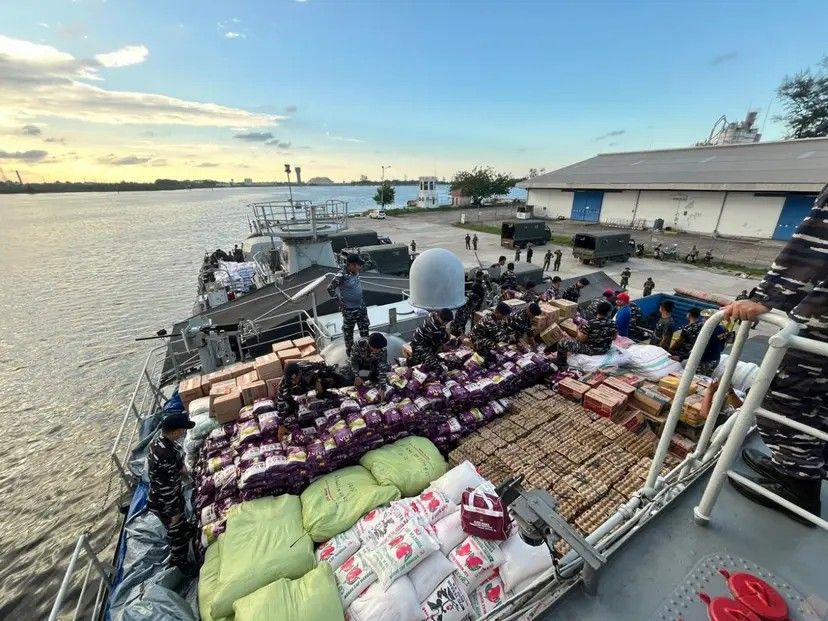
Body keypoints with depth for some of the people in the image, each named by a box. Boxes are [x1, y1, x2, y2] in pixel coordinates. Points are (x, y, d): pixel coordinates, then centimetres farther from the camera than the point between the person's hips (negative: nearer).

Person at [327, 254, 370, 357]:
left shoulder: (355, 272, -5)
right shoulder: (341, 276, -27)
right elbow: (330, 289, -19)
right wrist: (340, 301, -13)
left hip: (361, 306, 7)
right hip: (349, 309, -7)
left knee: (365, 327, 19)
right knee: (348, 330, 13)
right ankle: (349, 349, 33)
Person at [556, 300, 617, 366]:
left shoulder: (590, 323, -28)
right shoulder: (613, 324, -11)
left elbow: (582, 339, -19)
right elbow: (614, 338, 6)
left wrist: (579, 330, -1)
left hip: (590, 350, -7)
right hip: (605, 350, 7)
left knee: (562, 344, 4)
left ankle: (561, 367, 16)